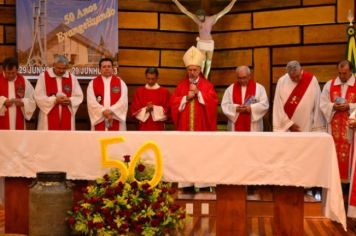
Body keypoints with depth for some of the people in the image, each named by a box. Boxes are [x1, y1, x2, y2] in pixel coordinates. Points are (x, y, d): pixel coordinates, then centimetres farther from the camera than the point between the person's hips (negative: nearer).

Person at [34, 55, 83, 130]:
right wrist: (54, 100, -18)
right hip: (49, 119, -2)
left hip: (66, 119, 3)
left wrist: (69, 101, -14)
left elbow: (79, 96, 6)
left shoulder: (72, 78, 6)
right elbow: (38, 96, -7)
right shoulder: (43, 76, -2)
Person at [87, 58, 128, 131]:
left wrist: (111, 111, -17)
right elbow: (91, 102, -4)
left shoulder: (120, 82, 7)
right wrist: (103, 111, -17)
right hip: (99, 120, 0)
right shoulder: (93, 83, 7)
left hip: (116, 120, 0)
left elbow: (123, 101, -4)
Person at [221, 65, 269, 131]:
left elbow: (264, 104, -4)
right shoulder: (230, 89, 8)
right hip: (236, 128, 1)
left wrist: (250, 108, -17)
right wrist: (236, 108, -16)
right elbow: (224, 105, 2)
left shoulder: (259, 88, 3)